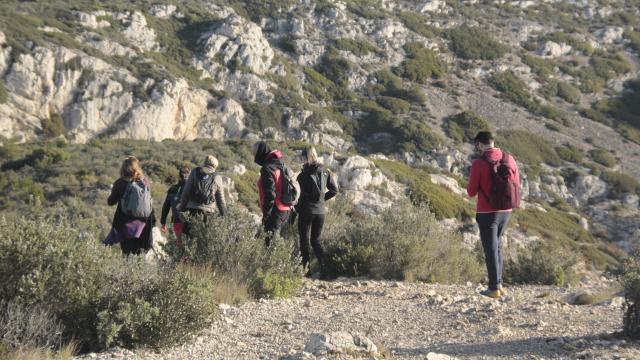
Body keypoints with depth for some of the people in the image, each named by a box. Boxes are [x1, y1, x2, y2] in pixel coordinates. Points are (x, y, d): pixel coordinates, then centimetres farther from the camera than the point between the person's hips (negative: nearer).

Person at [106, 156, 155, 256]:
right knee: (141, 254, 8)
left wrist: (113, 190, 17)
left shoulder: (120, 183, -8)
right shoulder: (146, 182, -1)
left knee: (127, 254, 4)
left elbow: (111, 202, 1)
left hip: (126, 224, -2)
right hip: (143, 225, 2)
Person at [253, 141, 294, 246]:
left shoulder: (267, 169, -16)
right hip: (286, 209, 9)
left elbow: (270, 194, -21)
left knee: (269, 240, -5)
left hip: (276, 210, -9)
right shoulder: (281, 165, 12)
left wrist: (266, 214, -17)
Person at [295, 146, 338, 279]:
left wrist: (296, 208, -7)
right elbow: (334, 190, 6)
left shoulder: (304, 174, -13)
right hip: (321, 210, 5)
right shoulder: (324, 171, 4)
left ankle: (306, 269, 9)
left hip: (307, 210, -5)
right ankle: (323, 267, -4)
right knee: (316, 240, 14)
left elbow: (305, 194, -18)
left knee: (304, 240, 9)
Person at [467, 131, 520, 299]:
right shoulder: (509, 159, 1)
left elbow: (471, 192, -9)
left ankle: (494, 288, 4)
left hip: (487, 212, -5)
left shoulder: (479, 163, -14)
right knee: (497, 246, 20)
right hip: (506, 210, 5)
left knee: (491, 249, 2)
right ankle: (499, 284, 23)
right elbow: (516, 185, 8)